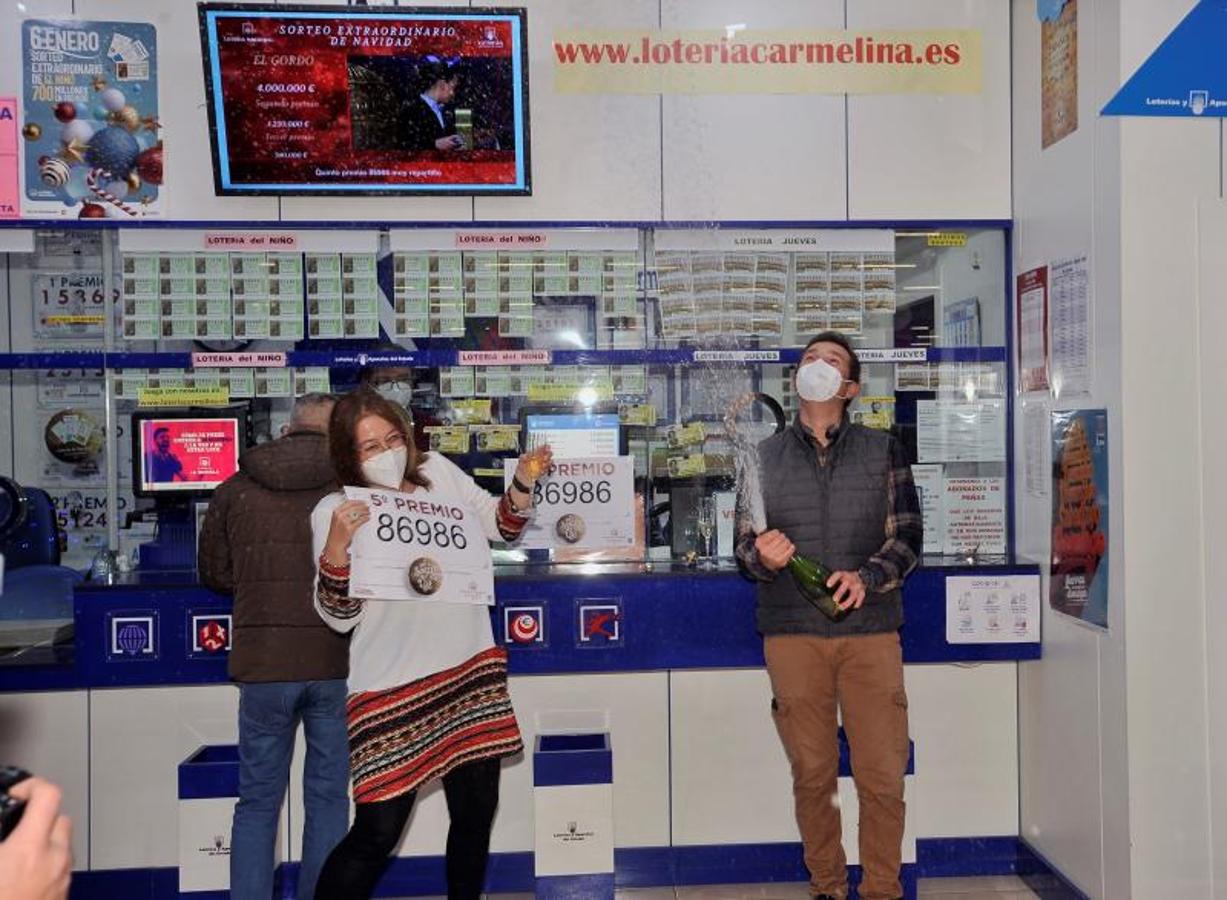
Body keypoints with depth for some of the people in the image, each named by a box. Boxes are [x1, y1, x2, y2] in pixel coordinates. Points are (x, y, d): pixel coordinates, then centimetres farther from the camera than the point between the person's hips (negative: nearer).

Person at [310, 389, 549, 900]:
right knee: (378, 831, -4)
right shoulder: (335, 512, -7)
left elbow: (500, 525, 16)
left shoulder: (438, 470, 5)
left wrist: (524, 481, -3)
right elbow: (338, 616, -11)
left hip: (472, 671, 5)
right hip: (394, 688, -5)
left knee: (476, 811, 15)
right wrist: (337, 548, -27)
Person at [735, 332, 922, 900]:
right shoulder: (765, 456, 10)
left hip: (871, 629, 0)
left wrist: (866, 578, -14)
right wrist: (763, 556, -15)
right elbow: (745, 543, 8)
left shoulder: (883, 450, 8)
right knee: (812, 774, 7)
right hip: (792, 634, 1)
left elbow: (907, 537, 4)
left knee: (883, 777, 0)